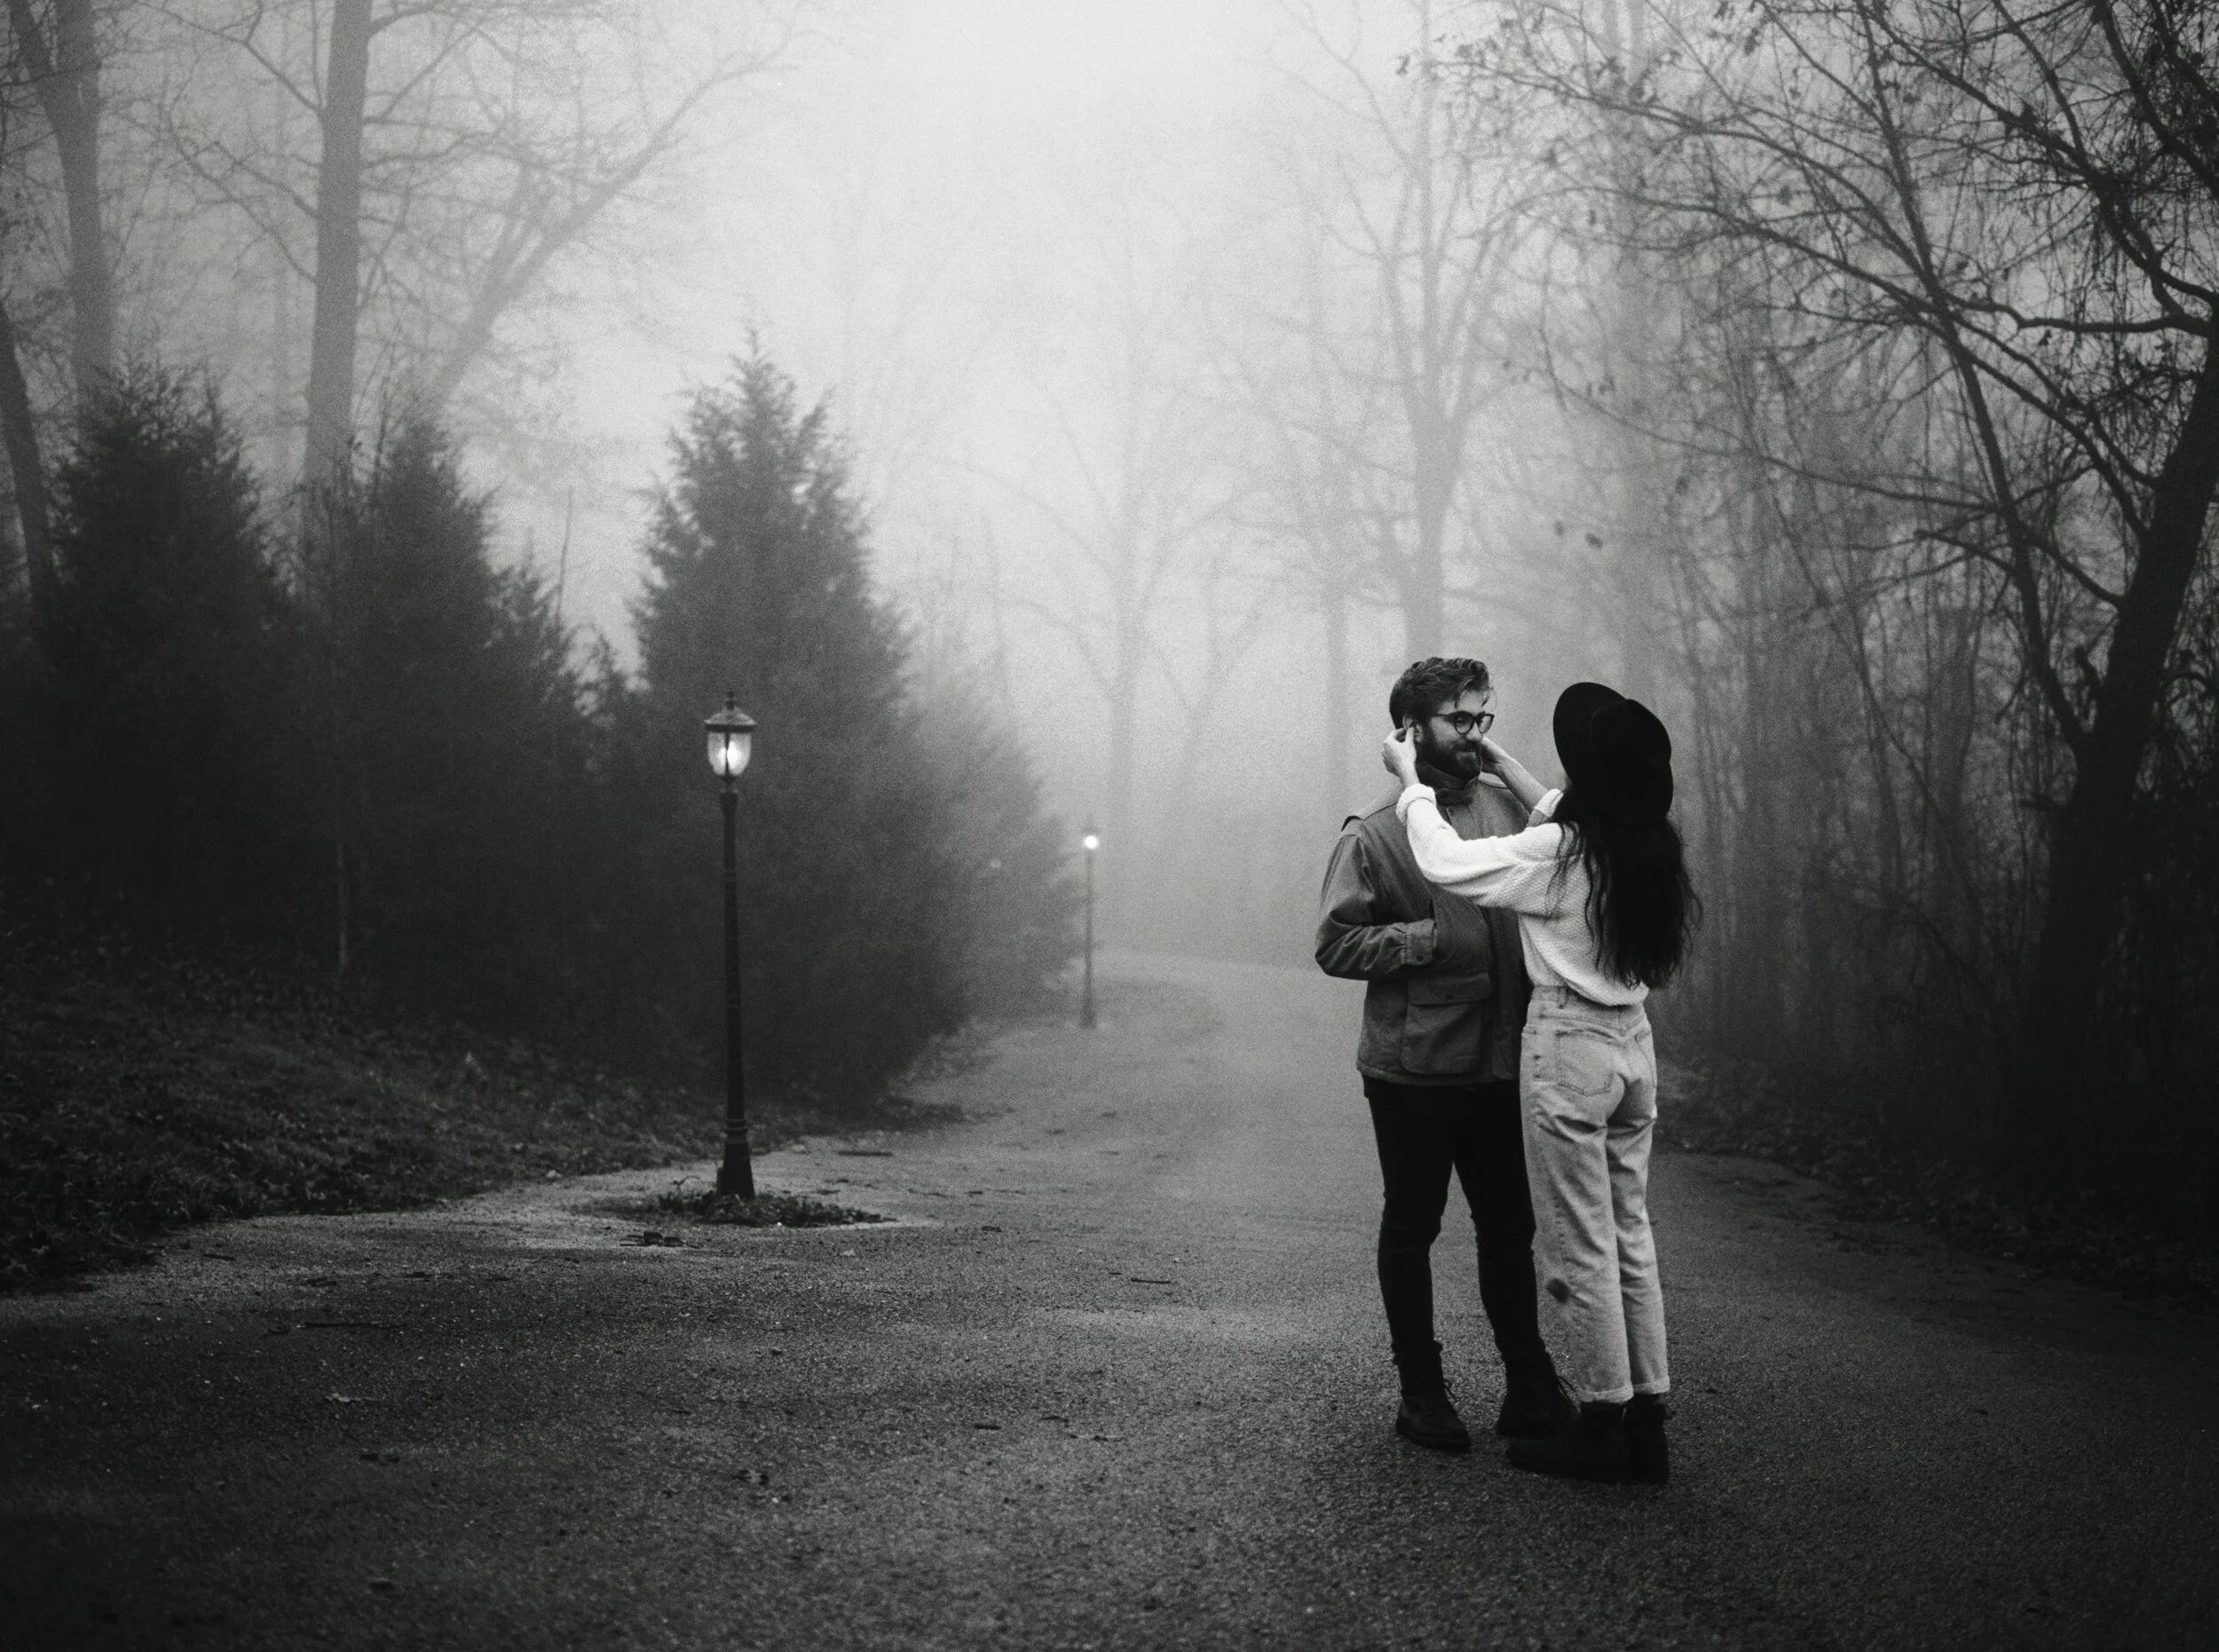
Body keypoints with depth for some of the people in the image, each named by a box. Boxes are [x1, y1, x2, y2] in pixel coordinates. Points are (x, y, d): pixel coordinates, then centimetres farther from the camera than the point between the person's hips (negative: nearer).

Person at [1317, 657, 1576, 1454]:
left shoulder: (1505, 808, 6)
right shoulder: (1372, 833, -8)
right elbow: (1334, 944, -9)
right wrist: (1428, 939, -18)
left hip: (1499, 1060, 4)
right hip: (1413, 1066, -4)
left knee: (1509, 1227, 10)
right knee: (1410, 1228, 7)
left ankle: (1530, 1388, 19)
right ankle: (1421, 1391, 17)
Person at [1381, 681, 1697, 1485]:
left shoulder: (1555, 853, -19)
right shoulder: (1647, 846, 3)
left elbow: (1445, 861, -11)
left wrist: (1411, 780, 4)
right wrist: (1507, 769, 31)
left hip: (1569, 1046, -7)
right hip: (1633, 1043, 7)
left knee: (1579, 1251, 1)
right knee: (1630, 1238, 13)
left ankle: (1601, 1428, 7)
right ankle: (1647, 1425, 17)